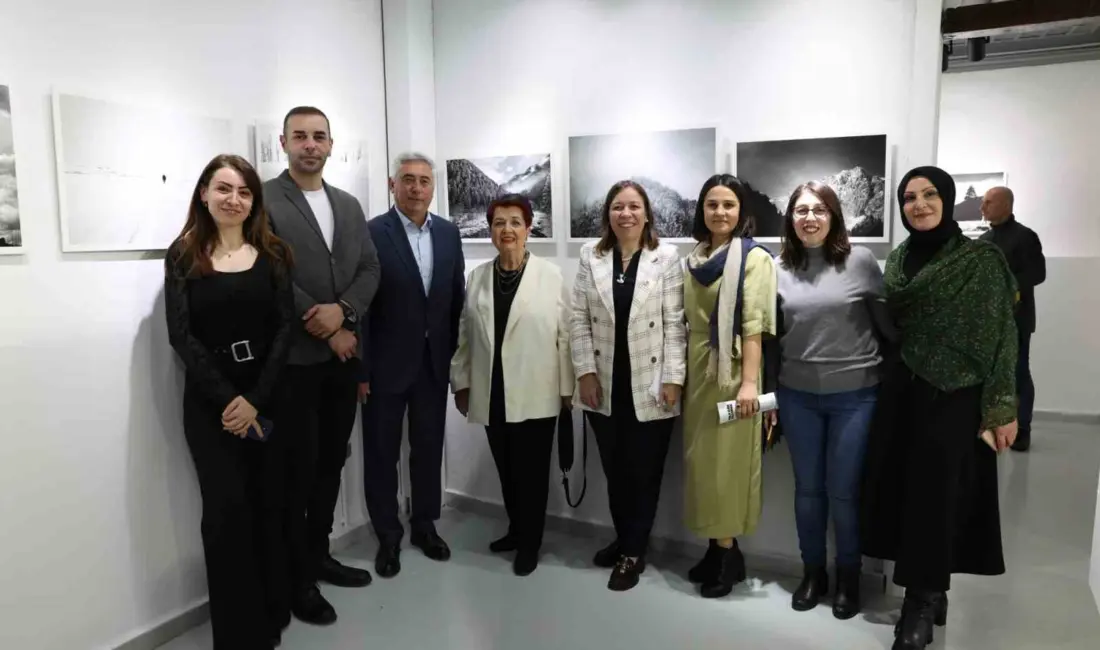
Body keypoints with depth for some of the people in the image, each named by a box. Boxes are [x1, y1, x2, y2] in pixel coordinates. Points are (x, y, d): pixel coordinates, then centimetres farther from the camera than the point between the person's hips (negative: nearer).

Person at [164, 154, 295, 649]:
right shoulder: (184, 255, 1)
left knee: (270, 506, 7)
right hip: (210, 401, -1)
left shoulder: (271, 253, 5)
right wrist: (228, 399, -14)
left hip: (269, 396, 2)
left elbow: (285, 327, -2)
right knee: (227, 509, -2)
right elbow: (181, 335, -6)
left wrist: (255, 399, -12)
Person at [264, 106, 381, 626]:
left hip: (342, 356, 6)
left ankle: (319, 555, 32)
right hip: (294, 359, -6)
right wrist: (327, 330, -13)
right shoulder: (263, 200, -6)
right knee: (299, 469, 4)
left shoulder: (350, 205, 13)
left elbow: (370, 269, 6)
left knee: (331, 462, 15)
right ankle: (298, 577, 19)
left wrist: (343, 310, -12)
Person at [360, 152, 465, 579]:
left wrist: (457, 355, 5)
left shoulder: (448, 232, 5)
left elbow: (457, 298, 8)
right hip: (387, 363, -4)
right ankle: (388, 535, 26)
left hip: (435, 361, 4)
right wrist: (360, 368, -13)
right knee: (382, 452, 9)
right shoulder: (371, 233, -10)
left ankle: (425, 524, 33)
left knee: (429, 447, 16)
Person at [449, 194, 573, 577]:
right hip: (492, 394, 4)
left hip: (535, 394, -3)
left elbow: (565, 335, -5)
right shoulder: (477, 277, 6)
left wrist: (567, 387, -5)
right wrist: (460, 381, 8)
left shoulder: (550, 275, -6)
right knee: (506, 469, 15)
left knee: (532, 471, 6)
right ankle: (516, 530, 36)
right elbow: (464, 335, 9)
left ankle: (530, 543, 24)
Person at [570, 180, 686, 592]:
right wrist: (585, 372, -4)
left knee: (644, 472, 6)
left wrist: (673, 378, -10)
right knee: (614, 471, 13)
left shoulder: (666, 258, -3)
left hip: (650, 386, -2)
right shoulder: (591, 257, 4)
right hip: (605, 386, 3)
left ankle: (634, 552, 21)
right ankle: (624, 539, 32)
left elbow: (674, 323, -5)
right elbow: (579, 320, 3)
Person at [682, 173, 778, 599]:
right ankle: (717, 547, 23)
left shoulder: (753, 258, -8)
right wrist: (680, 373, 10)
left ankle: (729, 553, 14)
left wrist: (749, 382, -21)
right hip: (697, 371, 7)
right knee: (702, 460, 11)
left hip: (731, 372, -7)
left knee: (727, 461, -1)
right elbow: (688, 320, 13)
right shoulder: (694, 260, 12)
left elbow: (754, 324, -15)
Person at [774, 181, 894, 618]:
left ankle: (848, 577, 29)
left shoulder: (860, 261, -6)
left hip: (855, 395, -2)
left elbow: (888, 321, 0)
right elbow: (771, 333, 8)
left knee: (843, 491, 7)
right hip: (797, 396, 3)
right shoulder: (779, 269, 2)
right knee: (808, 488, 13)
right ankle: (813, 572, 32)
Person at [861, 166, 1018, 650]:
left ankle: (923, 600, 16)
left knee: (935, 496, 0)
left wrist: (1001, 408, -12)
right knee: (901, 490, 7)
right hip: (900, 393, 5)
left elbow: (1000, 338, -9)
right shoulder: (896, 260, 9)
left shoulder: (980, 259, -6)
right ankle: (927, 593, 25)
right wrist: (886, 385, 10)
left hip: (954, 398, -5)